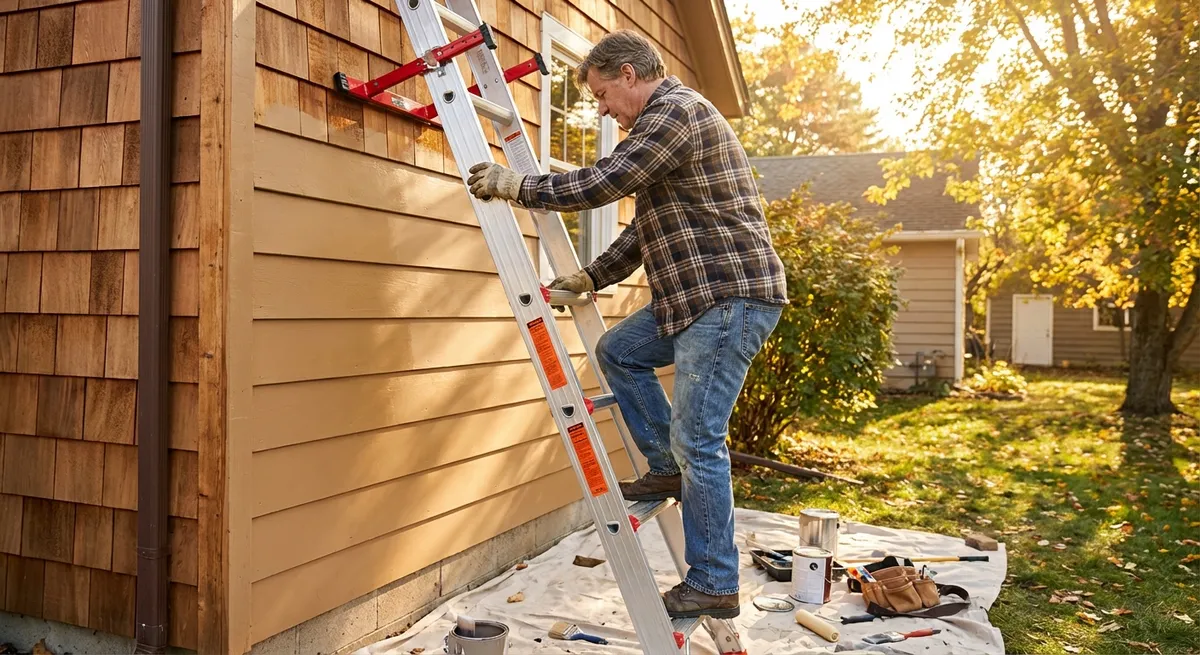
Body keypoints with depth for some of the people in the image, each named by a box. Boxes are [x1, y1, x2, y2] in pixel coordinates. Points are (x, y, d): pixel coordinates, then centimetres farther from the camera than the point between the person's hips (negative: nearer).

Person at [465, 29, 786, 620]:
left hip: (732, 295, -11)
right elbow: (647, 224, 24)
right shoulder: (664, 120, 21)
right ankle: (668, 471, 21)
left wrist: (513, 184, -7)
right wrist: (592, 277, 20)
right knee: (617, 352, 17)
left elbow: (599, 185, -19)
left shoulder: (675, 113, -13)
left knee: (697, 439, -7)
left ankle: (713, 586, 4)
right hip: (694, 294, 11)